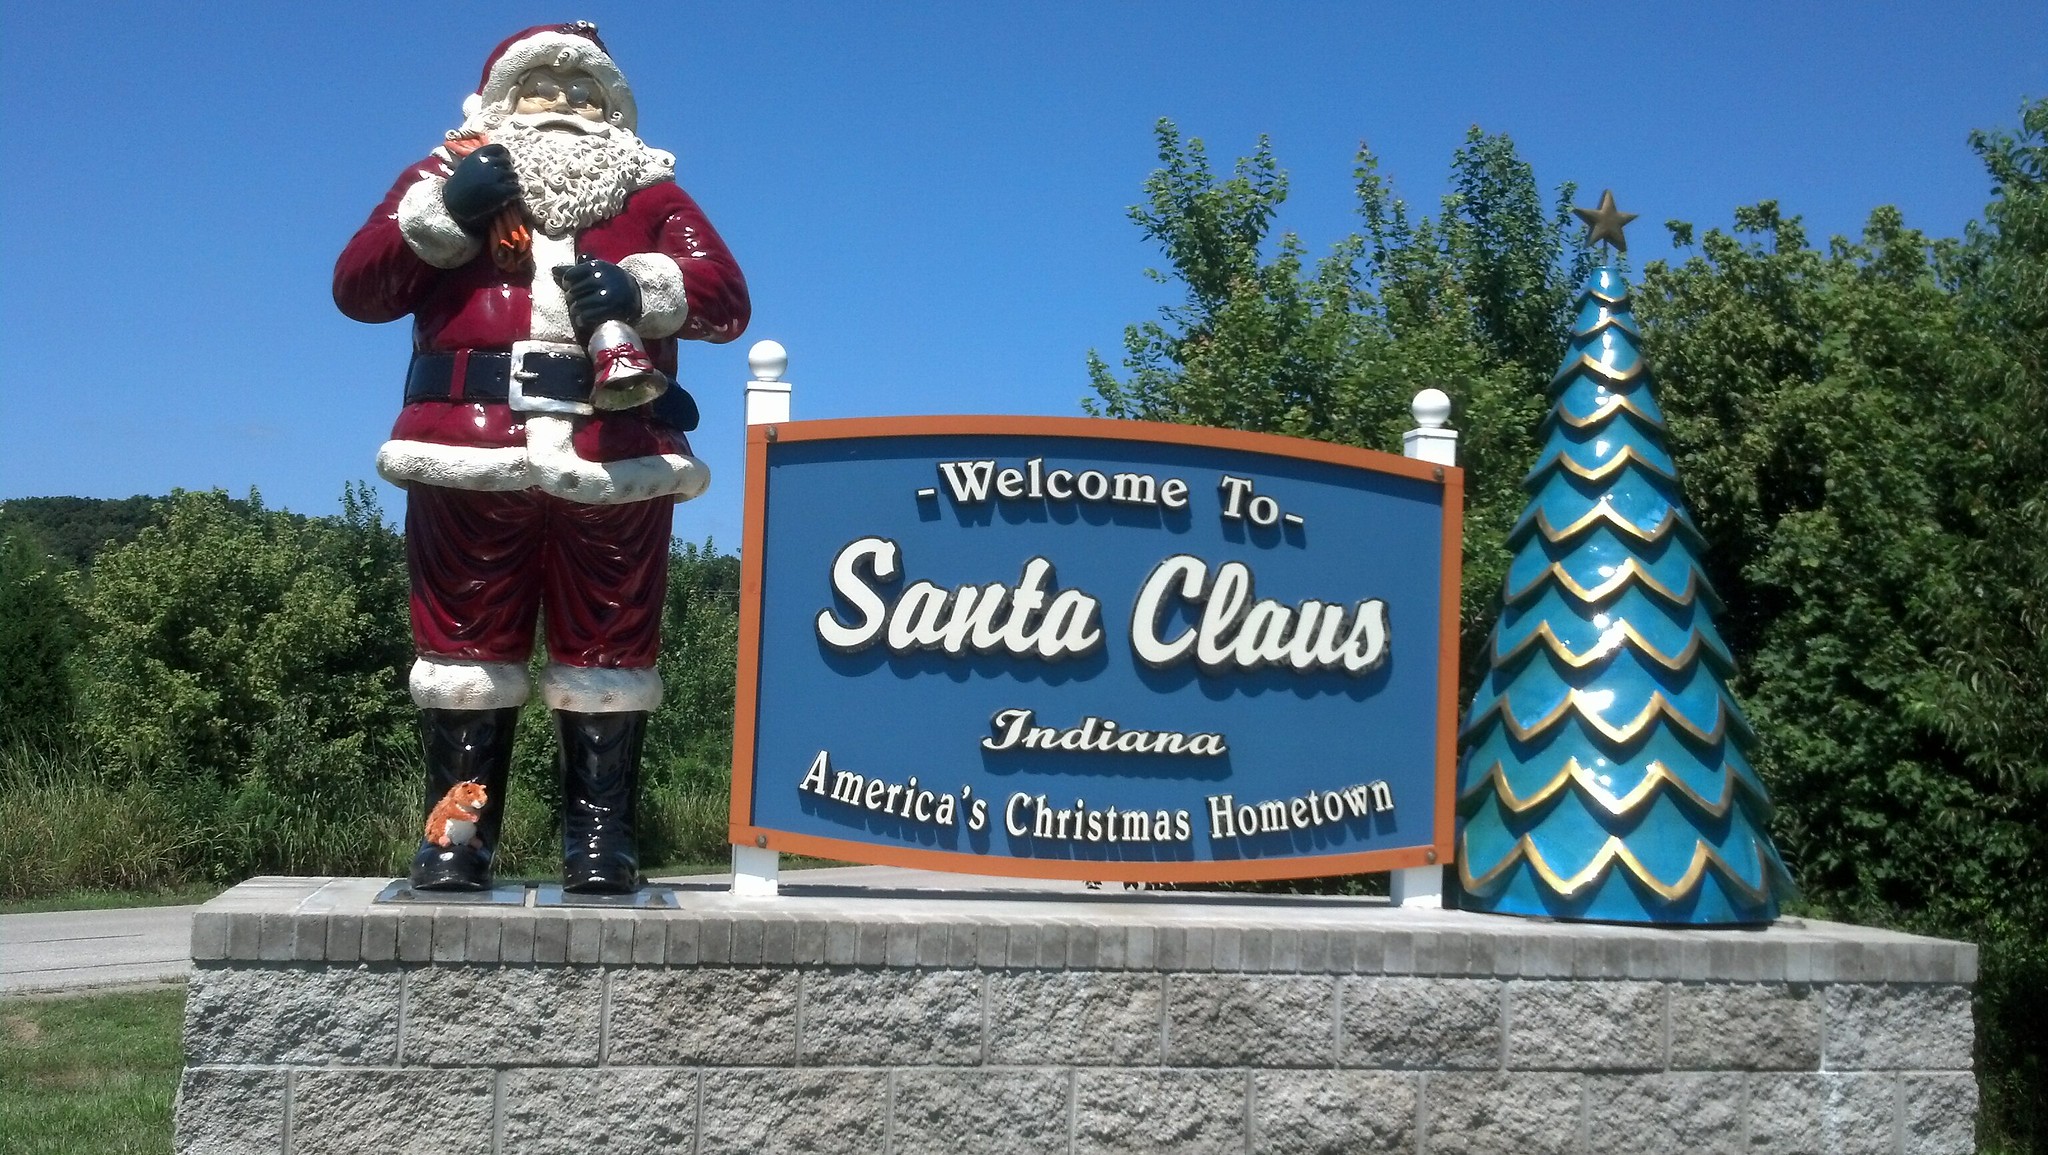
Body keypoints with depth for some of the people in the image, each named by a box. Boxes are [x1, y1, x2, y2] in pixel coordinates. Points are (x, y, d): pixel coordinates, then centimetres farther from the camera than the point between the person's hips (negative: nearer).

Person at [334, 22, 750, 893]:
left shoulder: (648, 192, 21)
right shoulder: (449, 173, 21)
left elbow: (725, 298, 7)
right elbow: (357, 287, 9)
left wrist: (638, 284, -12)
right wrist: (445, 216, -5)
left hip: (613, 463, 0)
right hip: (468, 455, 0)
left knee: (607, 648, 0)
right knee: (465, 643, 0)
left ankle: (600, 835, 4)